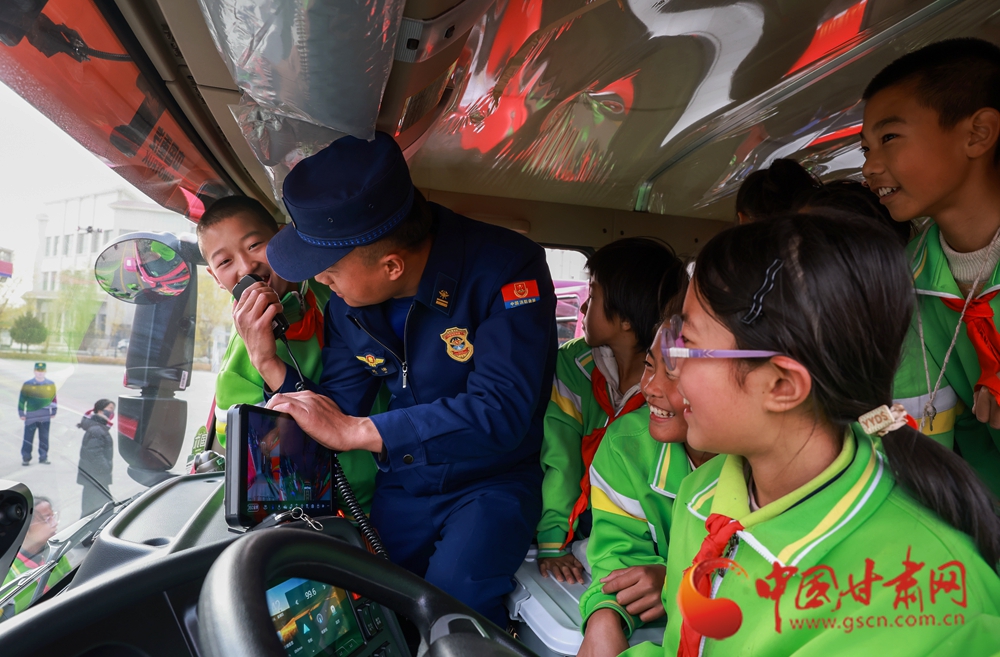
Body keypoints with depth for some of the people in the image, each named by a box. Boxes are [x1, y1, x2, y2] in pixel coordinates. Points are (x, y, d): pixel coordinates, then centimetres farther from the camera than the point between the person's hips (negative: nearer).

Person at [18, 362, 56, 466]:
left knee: (44, 438, 7)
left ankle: (43, 457, 16)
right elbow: (22, 399, 0)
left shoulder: (51, 385, 3)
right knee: (28, 438, 2)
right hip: (31, 416, -2)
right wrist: (21, 414, -1)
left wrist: (53, 412, 12)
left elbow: (54, 399, 12)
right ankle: (25, 458, 13)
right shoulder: (27, 384, -4)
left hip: (45, 417, 2)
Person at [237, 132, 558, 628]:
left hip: (492, 482, -5)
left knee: (451, 603, -25)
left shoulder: (506, 269, -24)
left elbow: (501, 412, -33)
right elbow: (334, 413, 3)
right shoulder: (346, 301, -5)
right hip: (402, 488, 6)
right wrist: (267, 360, -14)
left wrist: (356, 431, -31)